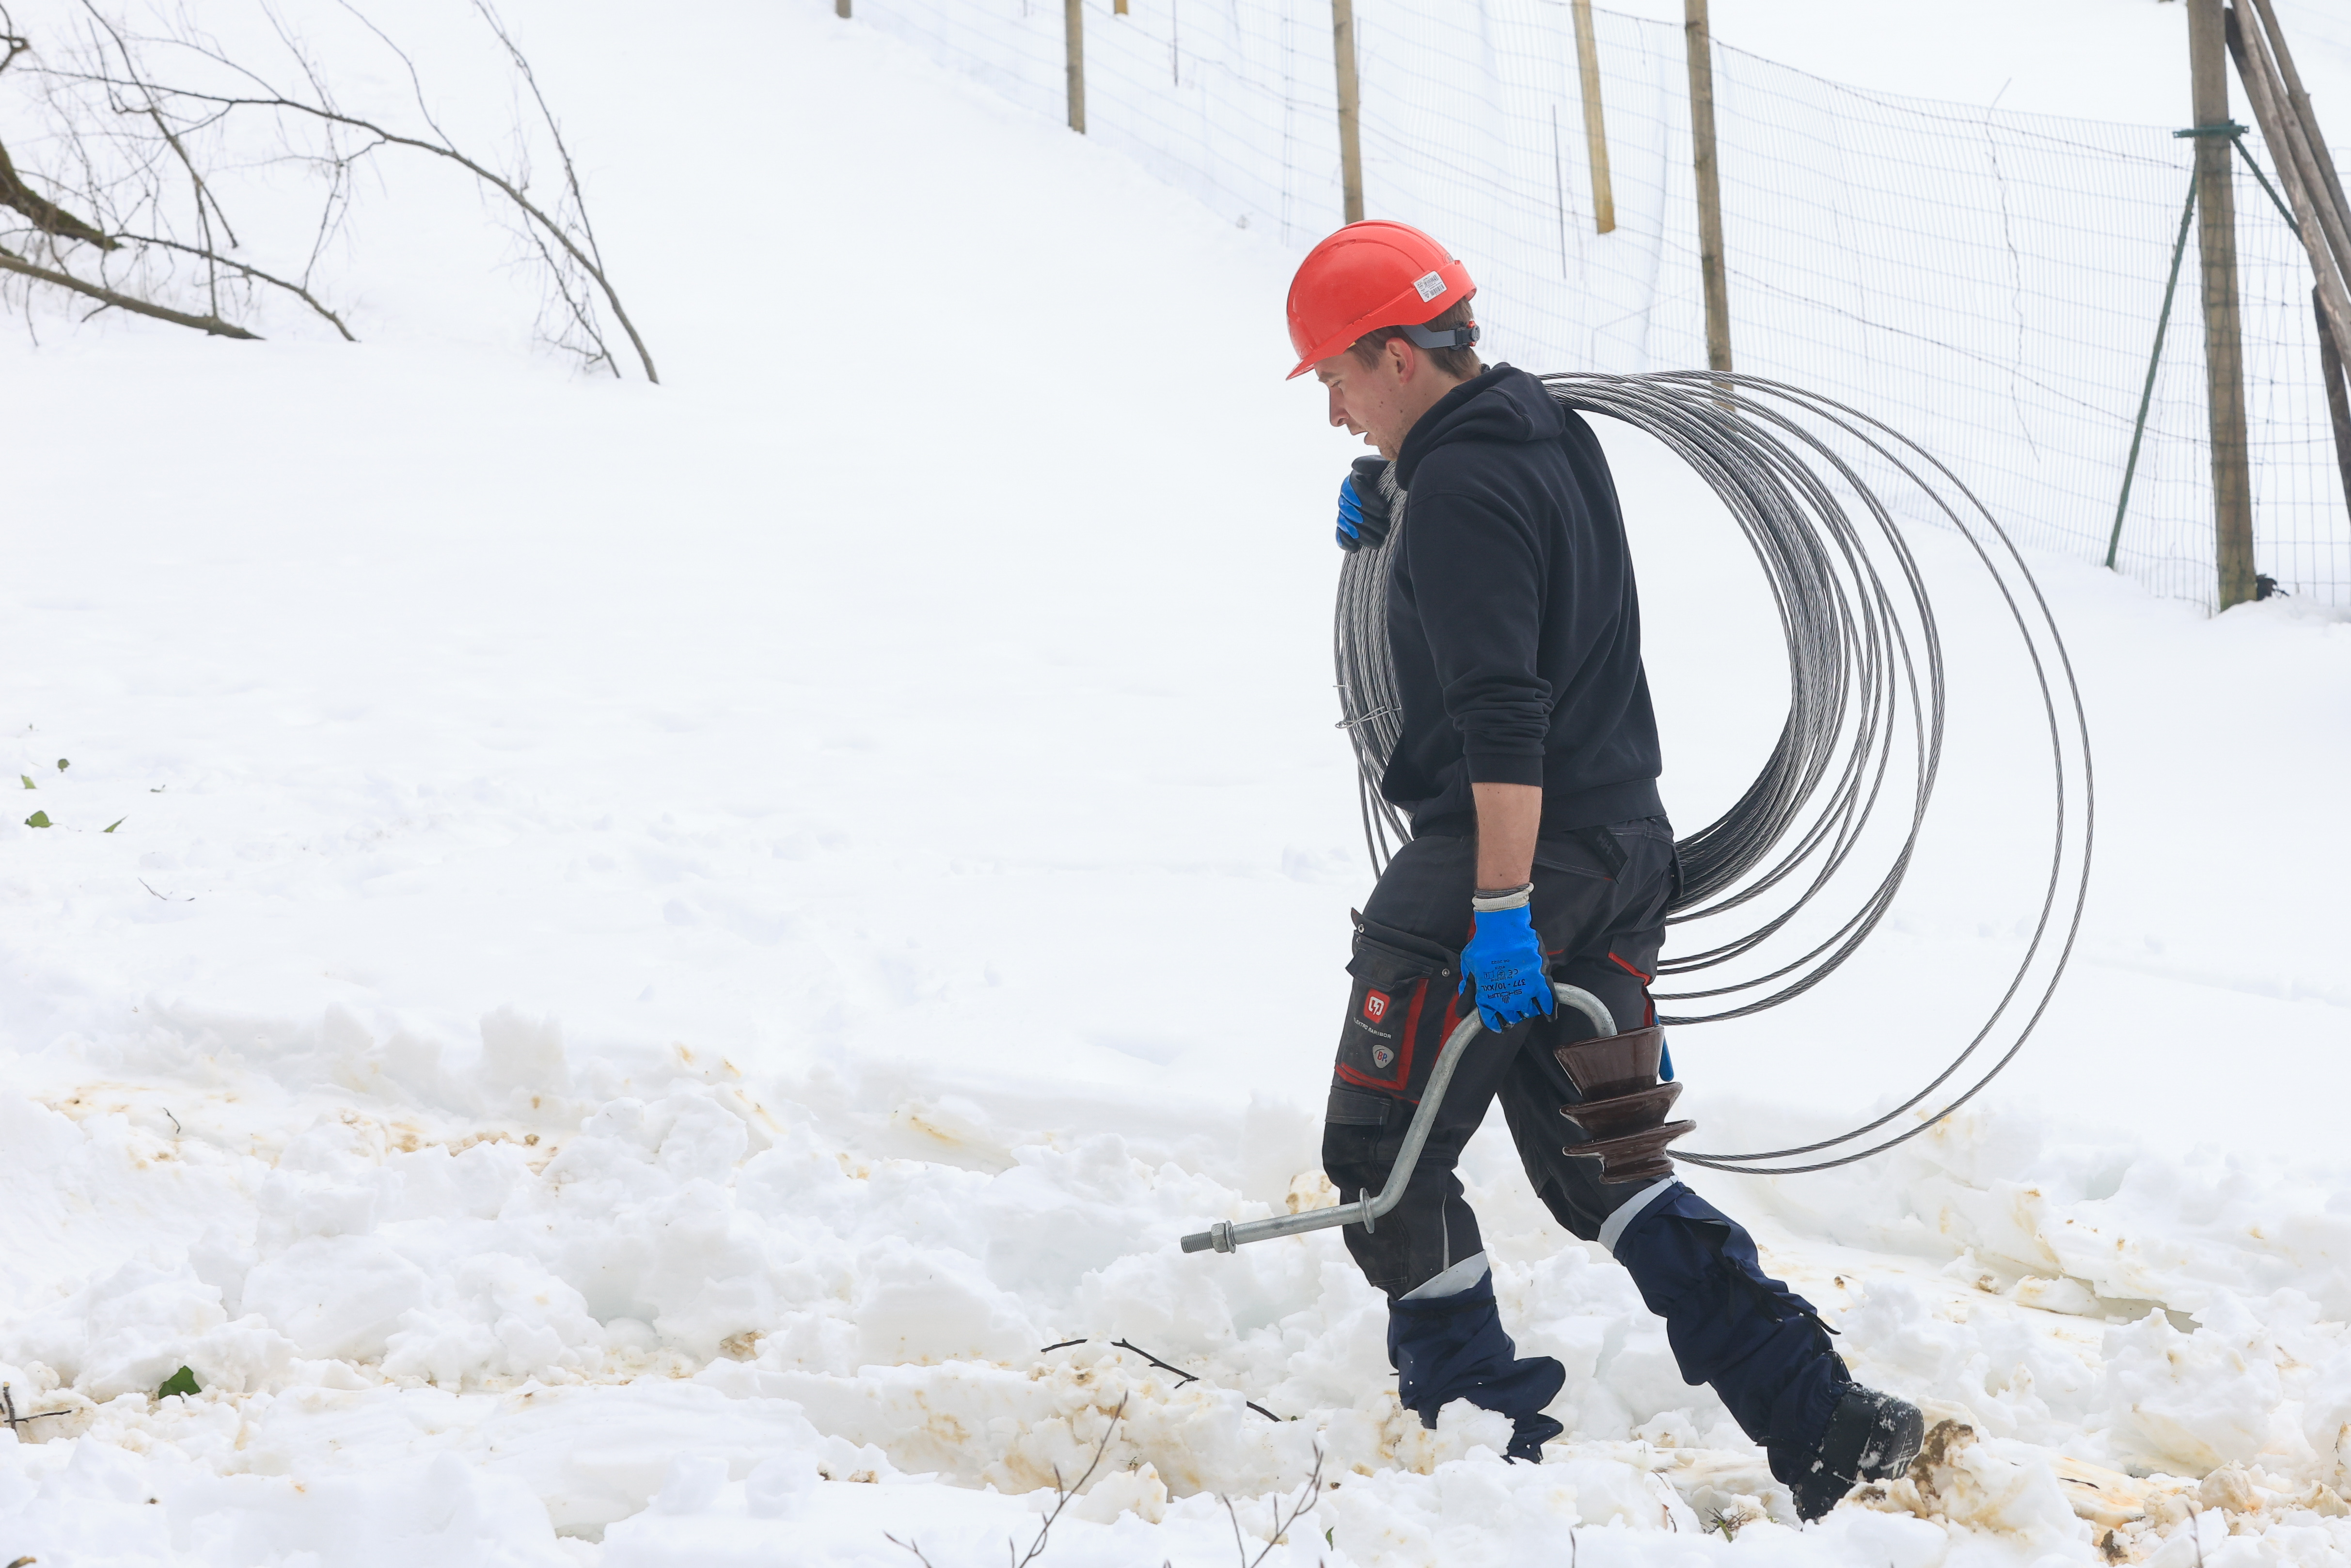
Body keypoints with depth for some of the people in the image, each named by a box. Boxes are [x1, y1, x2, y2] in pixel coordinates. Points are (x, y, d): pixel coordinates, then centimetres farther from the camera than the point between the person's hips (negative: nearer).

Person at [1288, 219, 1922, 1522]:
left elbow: (1502, 715, -25)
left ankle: (1483, 1426, 7)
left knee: (1383, 1156, 3)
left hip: (1504, 853, -10)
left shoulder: (1460, 483, -17)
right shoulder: (1550, 430, 12)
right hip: (1622, 850, 10)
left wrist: (1498, 906, -27)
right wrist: (1387, 506, 11)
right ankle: (1820, 1422, 1)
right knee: (1596, 1162, 12)